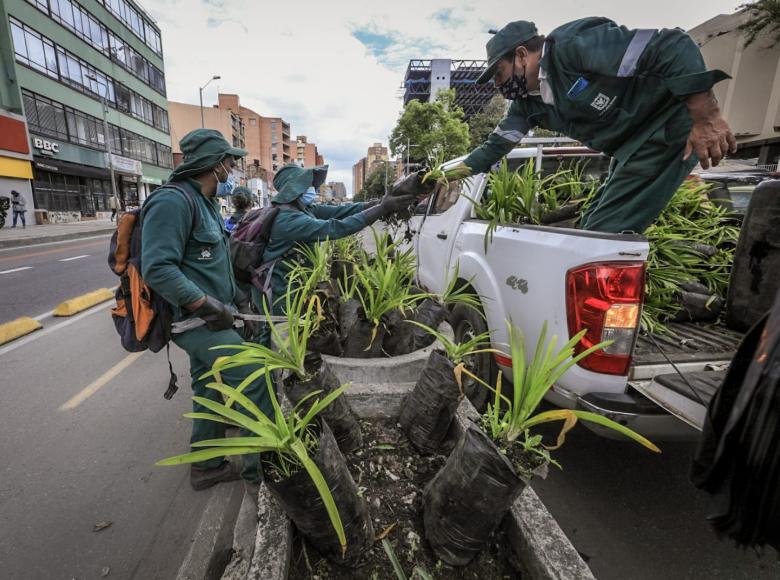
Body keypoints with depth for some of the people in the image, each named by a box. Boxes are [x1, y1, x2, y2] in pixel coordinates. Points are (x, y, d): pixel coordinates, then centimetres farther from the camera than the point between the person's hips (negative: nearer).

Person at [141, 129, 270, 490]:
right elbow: (157, 269, -26)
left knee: (210, 391, 16)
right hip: (198, 321, -10)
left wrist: (237, 297, 14)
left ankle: (206, 467, 32)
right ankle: (261, 462, 8)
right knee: (255, 377, -8)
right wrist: (210, 307, -25)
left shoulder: (205, 203, 15)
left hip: (207, 319, 10)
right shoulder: (173, 201, -18)